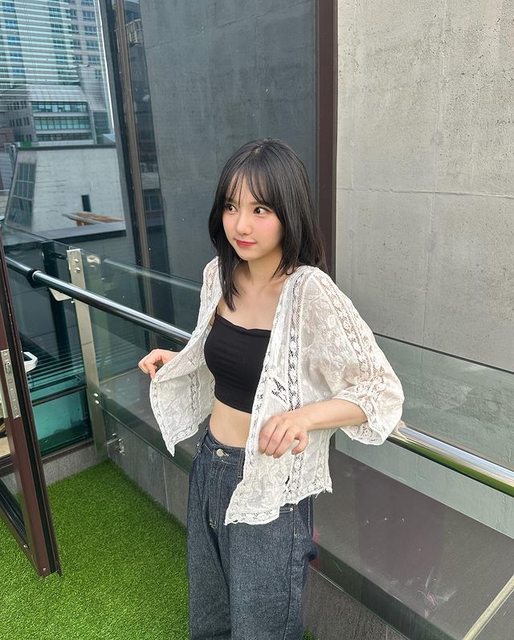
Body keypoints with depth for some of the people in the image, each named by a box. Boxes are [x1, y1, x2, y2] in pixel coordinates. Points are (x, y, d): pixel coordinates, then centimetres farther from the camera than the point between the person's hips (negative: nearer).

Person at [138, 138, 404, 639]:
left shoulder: (310, 293, -23)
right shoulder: (220, 275, -3)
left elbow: (384, 391, -19)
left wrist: (305, 415, -34)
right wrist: (176, 362, -2)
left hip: (268, 485, -6)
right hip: (209, 466, 6)